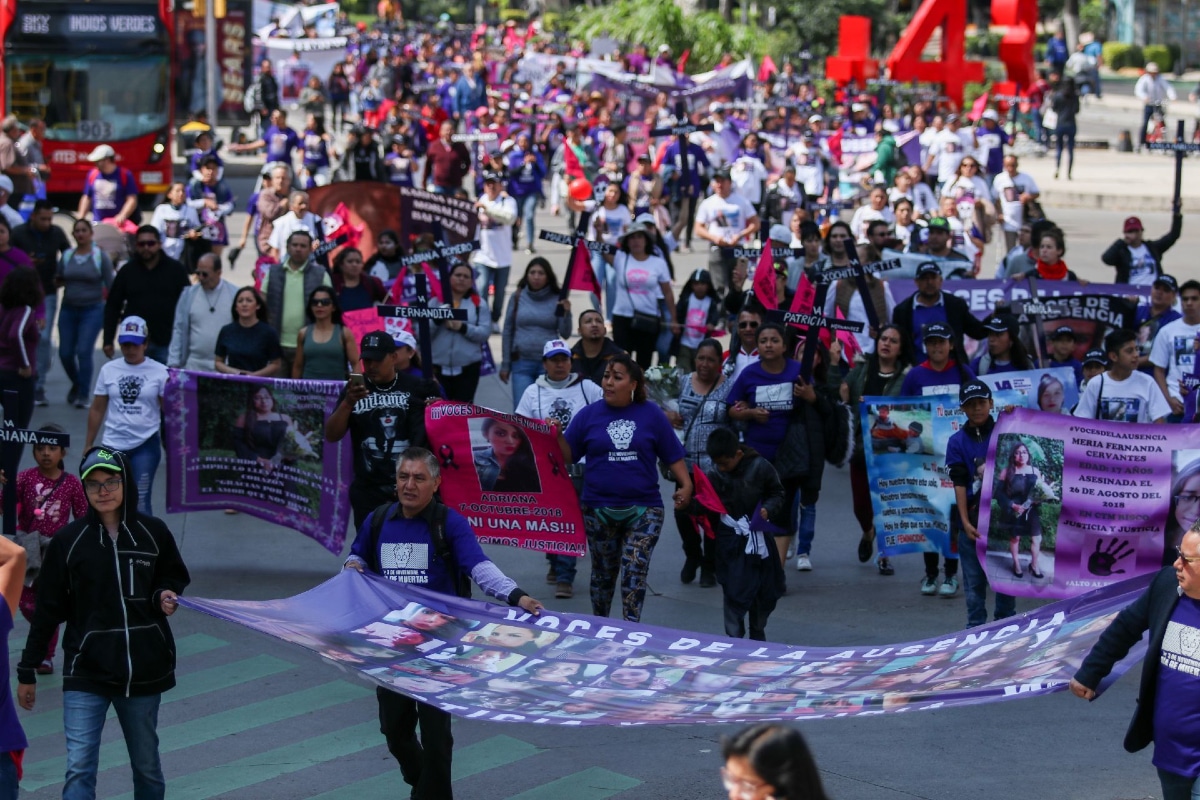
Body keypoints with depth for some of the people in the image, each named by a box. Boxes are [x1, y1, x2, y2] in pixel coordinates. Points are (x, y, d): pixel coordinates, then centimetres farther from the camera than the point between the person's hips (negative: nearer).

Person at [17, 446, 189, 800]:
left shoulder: (153, 532, 0)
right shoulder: (68, 541, -4)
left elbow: (175, 578, 17)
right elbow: (48, 610, 1)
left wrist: (165, 595, -7)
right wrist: (27, 672, 4)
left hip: (144, 671, 2)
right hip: (86, 673, -2)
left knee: (147, 766, 14)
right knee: (79, 769, -11)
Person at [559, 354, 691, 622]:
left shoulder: (651, 415, 2)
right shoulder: (589, 415, 2)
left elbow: (672, 455, 6)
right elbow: (568, 456, 2)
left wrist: (686, 484, -7)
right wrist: (556, 436, -16)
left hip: (644, 509, -1)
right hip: (599, 509, 1)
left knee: (634, 571, -15)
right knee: (603, 572, 15)